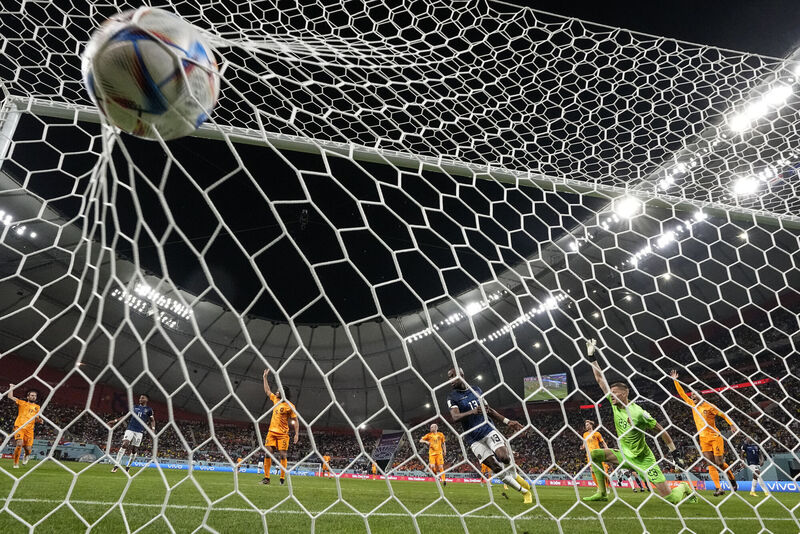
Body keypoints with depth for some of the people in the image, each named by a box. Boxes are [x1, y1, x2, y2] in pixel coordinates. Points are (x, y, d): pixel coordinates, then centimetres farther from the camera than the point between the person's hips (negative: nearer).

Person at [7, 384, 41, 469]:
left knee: (28, 448, -5)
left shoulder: (37, 407, 19)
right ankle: (16, 463, -3)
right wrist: (11, 387, 15)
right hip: (19, 427, -2)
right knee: (19, 444, -22)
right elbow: (10, 396, 6)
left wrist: (39, 420, -3)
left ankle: (26, 456, 33)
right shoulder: (22, 403, 13)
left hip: (29, 429, 2)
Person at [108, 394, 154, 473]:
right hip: (130, 429, 1)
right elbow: (126, 416, 19)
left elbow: (152, 420, 10)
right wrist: (115, 421, 13)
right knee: (124, 444, -18)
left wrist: (153, 428, -7)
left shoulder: (149, 410, 5)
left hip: (139, 431, -1)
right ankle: (116, 465, -17)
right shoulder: (135, 407, 12)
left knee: (134, 450, 2)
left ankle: (128, 466, 19)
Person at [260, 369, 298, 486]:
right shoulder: (275, 400, 10)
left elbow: (295, 421, -6)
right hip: (272, 432, 5)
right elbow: (267, 390, 24)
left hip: (283, 434, -5)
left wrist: (297, 434, -13)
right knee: (268, 454, -1)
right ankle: (266, 477, 5)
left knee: (282, 455, -5)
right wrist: (265, 377, 24)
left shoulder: (290, 406, -7)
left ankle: (283, 478, 1)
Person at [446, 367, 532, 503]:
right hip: (473, 439, -2)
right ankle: (524, 491, 8)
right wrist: (473, 412, -38)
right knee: (496, 467, -9)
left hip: (487, 429, 2)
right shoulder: (452, 397, -4)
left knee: (503, 457, -19)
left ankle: (516, 476, 14)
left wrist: (507, 422, 15)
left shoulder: (476, 390, 9)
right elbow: (455, 418, -21)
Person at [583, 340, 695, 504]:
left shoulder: (638, 412, -20)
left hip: (643, 460, -5)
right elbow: (600, 380, -6)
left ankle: (683, 488, 28)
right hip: (625, 456, 6)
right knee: (594, 455, -10)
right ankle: (601, 494, -3)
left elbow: (661, 430, -10)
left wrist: (675, 454, -7)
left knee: (671, 499, -7)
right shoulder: (615, 405, -5)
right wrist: (591, 357, -9)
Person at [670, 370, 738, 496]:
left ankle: (733, 480, 22)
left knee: (720, 463, -4)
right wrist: (675, 380, 8)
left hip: (715, 437, -4)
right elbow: (682, 394, 11)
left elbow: (723, 414, -1)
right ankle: (719, 488, -3)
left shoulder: (709, 406, -5)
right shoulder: (693, 405, 9)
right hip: (703, 439, 4)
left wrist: (732, 425, -13)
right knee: (711, 465, -3)